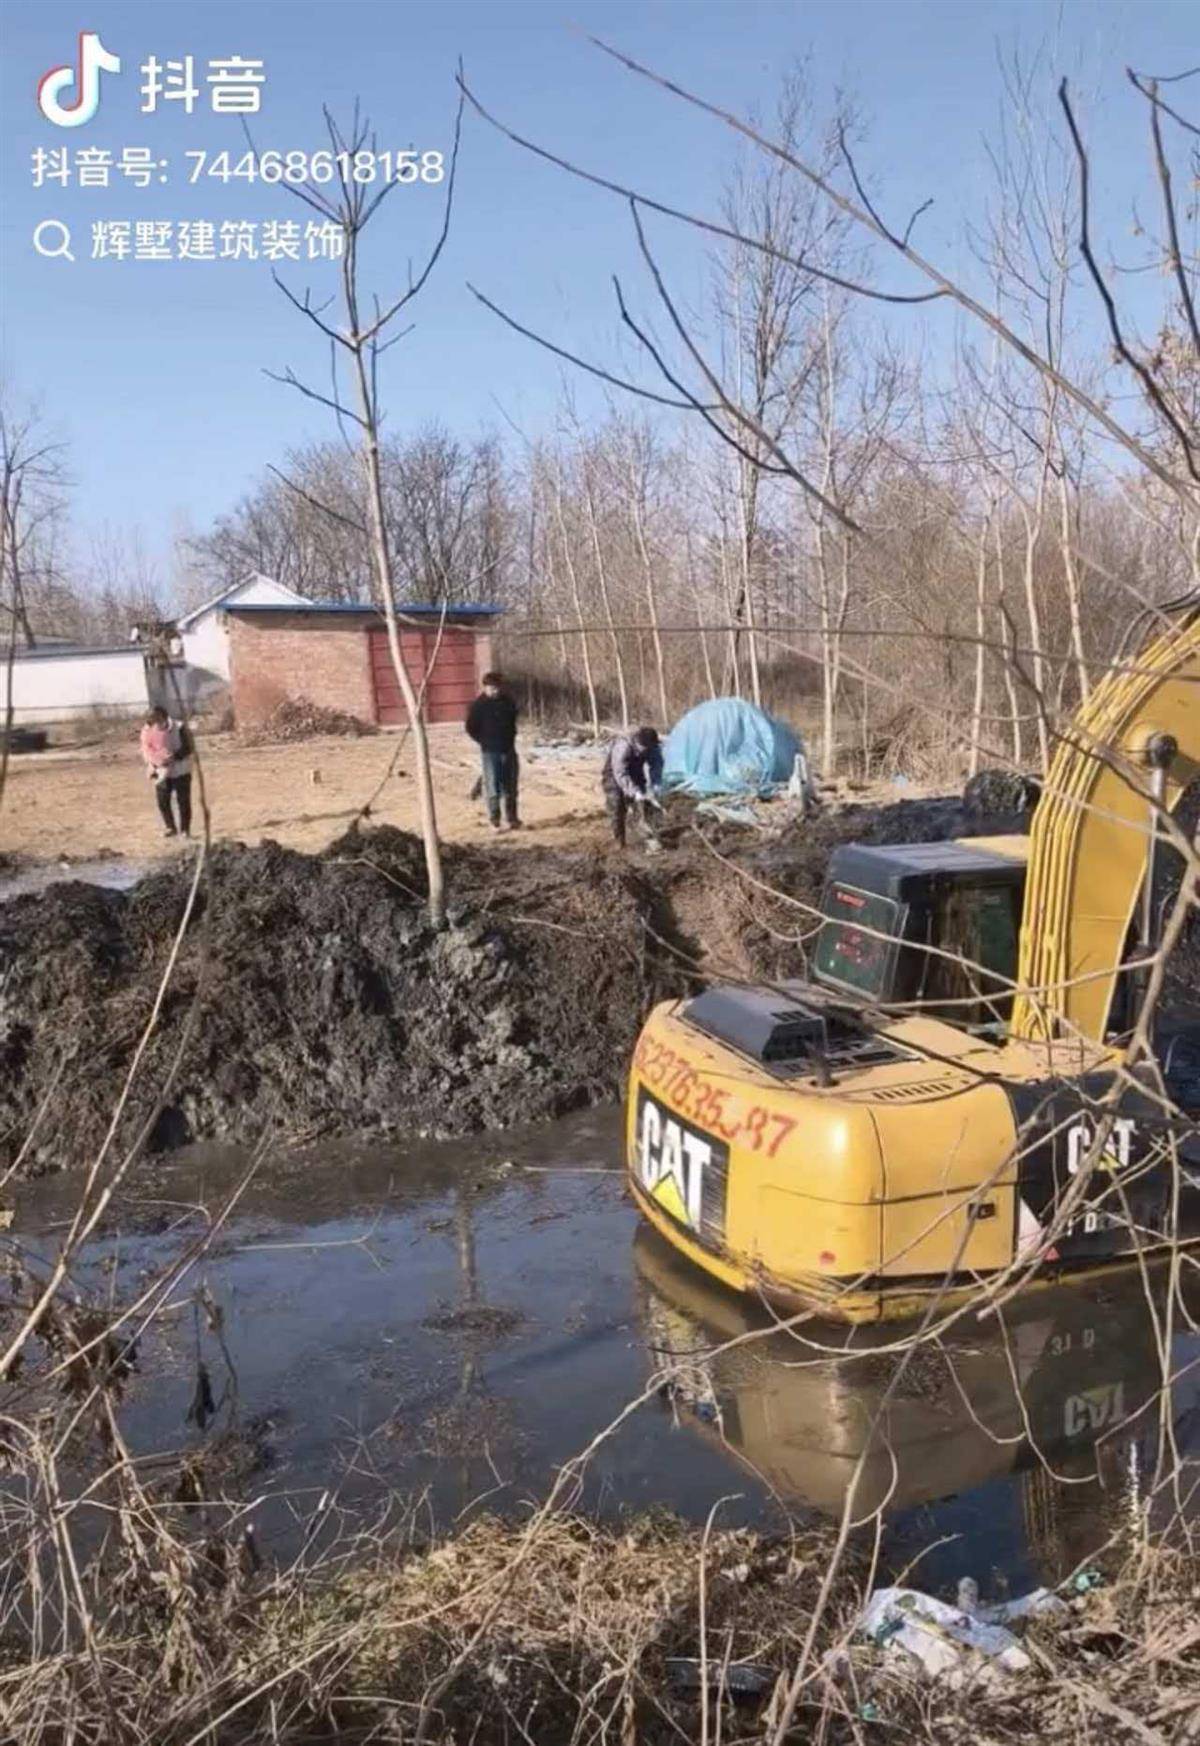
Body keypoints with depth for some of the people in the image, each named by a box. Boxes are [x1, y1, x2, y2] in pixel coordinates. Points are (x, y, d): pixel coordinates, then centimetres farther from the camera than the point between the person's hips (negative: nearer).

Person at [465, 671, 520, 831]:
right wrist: (484, 741, -2)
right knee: (493, 787, -5)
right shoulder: (479, 705, -7)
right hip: (490, 751, -4)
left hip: (508, 750, 4)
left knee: (510, 787, 10)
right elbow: (471, 728, -2)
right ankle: (494, 821, 4)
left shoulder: (507, 701, 5)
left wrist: (510, 738, 13)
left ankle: (511, 818, 21)